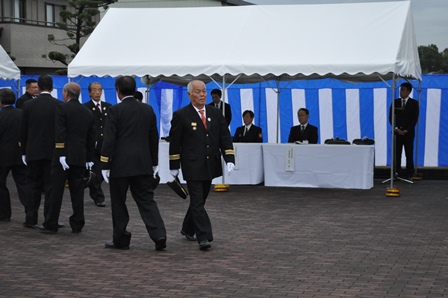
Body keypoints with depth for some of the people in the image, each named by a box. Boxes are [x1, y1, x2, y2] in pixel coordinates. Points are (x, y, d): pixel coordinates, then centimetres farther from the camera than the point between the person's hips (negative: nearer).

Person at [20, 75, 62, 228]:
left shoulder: (28, 105, -2)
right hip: (53, 152, -1)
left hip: (33, 152, 1)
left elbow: (23, 131, 2)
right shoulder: (59, 105, -6)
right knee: (50, 186, 2)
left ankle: (31, 219, 10)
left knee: (33, 186, 9)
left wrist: (24, 152, 10)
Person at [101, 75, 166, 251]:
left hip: (120, 164, -4)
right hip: (143, 164, 4)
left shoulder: (115, 111, -9)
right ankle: (159, 235, -7)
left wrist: (105, 165, -6)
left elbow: (109, 140, -11)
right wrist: (154, 162, 20)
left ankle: (120, 239, 13)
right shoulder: (148, 110, 7)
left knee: (118, 203, 7)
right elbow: (154, 138, 12)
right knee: (146, 200, 6)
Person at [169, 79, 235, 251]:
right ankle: (204, 237, -11)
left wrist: (229, 159, -6)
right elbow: (174, 142, -2)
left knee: (199, 200, 15)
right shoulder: (181, 115, -4)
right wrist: (174, 166, -1)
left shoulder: (215, 114, 8)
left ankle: (188, 229, 33)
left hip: (210, 165, 5)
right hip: (192, 166, -5)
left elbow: (225, 137, 6)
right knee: (197, 202, -9)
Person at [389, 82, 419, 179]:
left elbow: (415, 118, -2)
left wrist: (407, 130, -11)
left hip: (408, 132, -2)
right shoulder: (395, 102, 9)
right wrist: (396, 128, -8)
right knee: (396, 153, -1)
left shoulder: (414, 103, 3)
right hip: (397, 132, 2)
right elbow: (391, 117, 6)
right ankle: (397, 172, 2)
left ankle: (409, 173, 4)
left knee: (409, 154, -1)